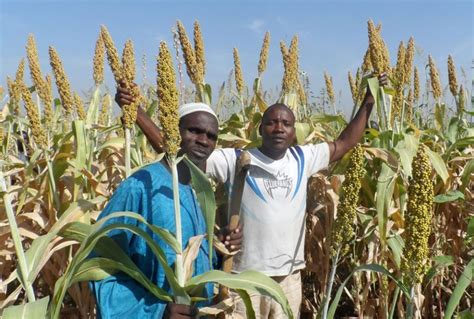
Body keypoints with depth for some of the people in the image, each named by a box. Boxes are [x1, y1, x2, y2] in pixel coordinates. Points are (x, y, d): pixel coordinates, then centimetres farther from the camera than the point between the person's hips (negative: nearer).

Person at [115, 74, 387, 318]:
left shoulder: (302, 159, 3)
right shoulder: (235, 160, -10)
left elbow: (344, 144, 15)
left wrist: (368, 103, 11)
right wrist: (135, 111, -19)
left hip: (289, 277, 4)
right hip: (244, 277, -3)